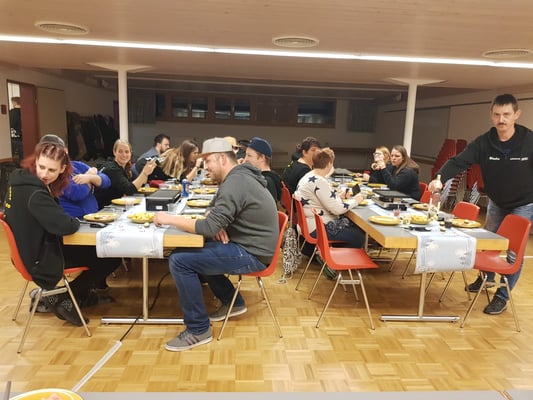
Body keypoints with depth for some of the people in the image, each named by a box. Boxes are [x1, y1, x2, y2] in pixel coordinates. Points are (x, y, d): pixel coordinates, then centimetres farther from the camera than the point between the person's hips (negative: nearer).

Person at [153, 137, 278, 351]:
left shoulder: (235, 184, -21)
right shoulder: (239, 176, 10)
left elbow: (209, 227, -26)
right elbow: (216, 216, 17)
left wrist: (169, 219, -15)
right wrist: (218, 225, -6)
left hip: (252, 254, -10)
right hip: (250, 245, 10)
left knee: (179, 260, -14)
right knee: (194, 250, 21)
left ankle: (198, 330, -2)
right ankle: (232, 302, 27)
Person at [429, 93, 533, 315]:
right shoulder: (484, 142, -19)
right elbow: (458, 162, -27)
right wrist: (440, 178, -46)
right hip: (496, 202, 3)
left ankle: (502, 296, 14)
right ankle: (486, 277, 45)